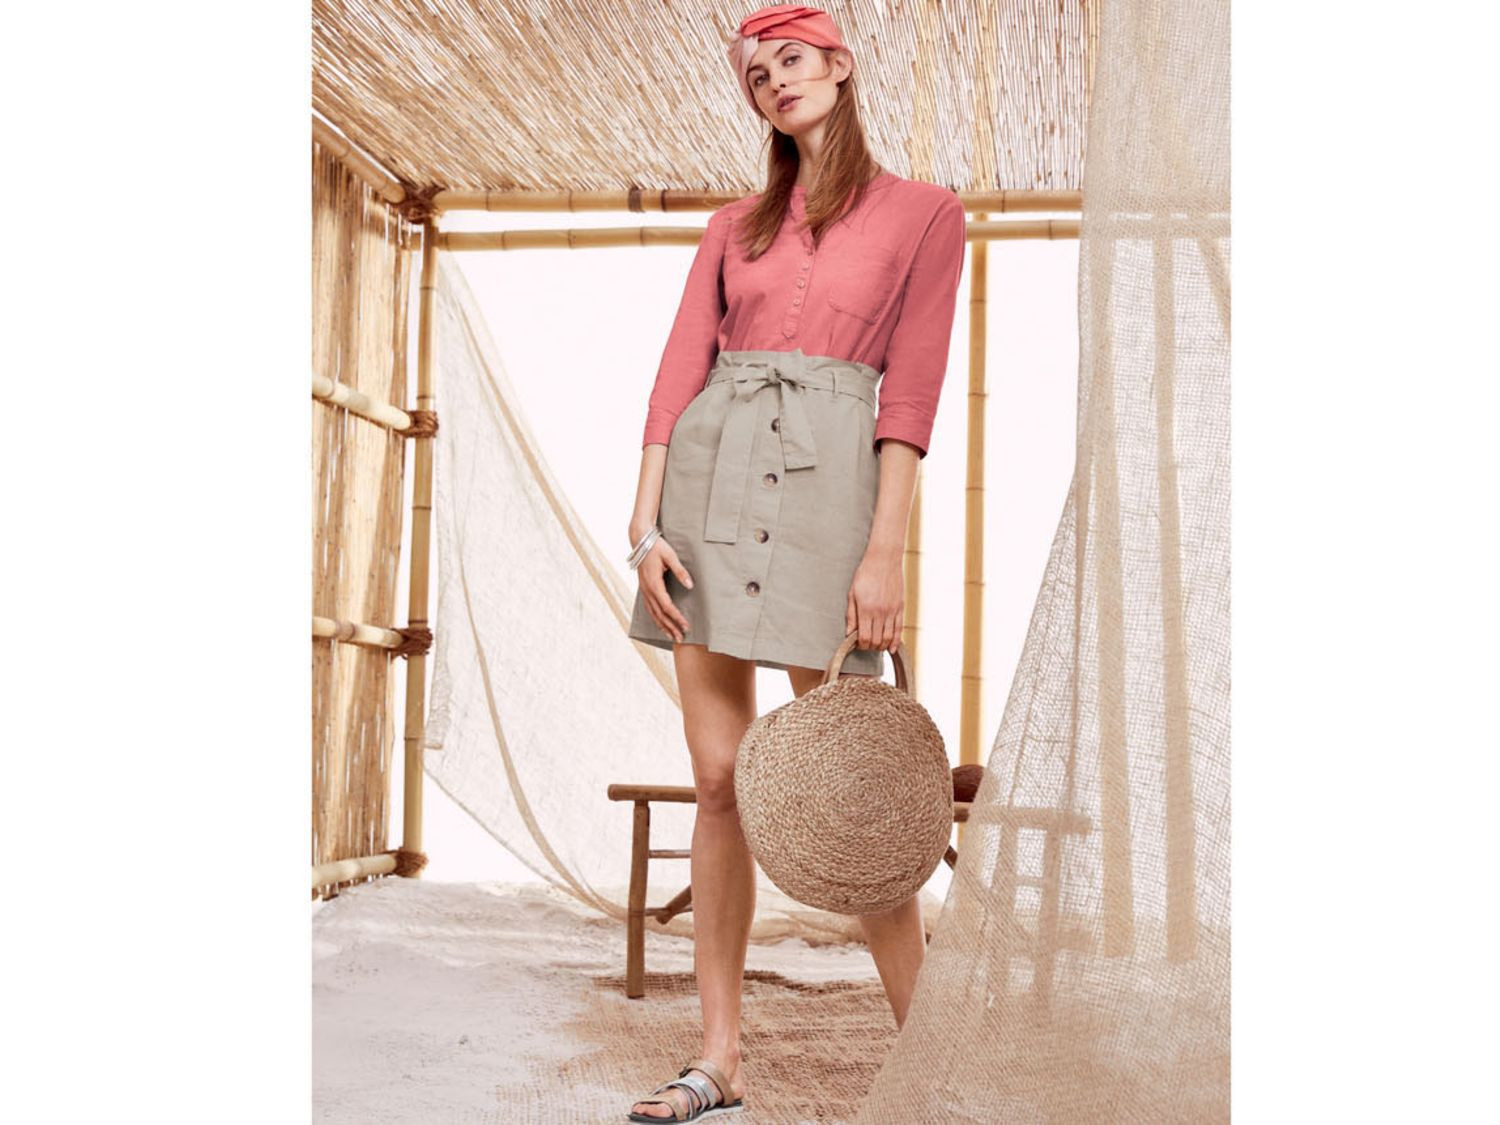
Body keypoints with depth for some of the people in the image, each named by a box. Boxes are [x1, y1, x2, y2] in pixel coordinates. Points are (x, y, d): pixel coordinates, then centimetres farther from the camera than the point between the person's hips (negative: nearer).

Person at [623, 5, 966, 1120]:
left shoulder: (924, 212, 8)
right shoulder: (735, 225, 18)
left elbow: (912, 389, -2)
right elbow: (681, 370, 8)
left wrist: (886, 550, -11)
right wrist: (646, 522, -4)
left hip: (827, 475, -4)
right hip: (708, 472, 4)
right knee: (720, 781, 3)